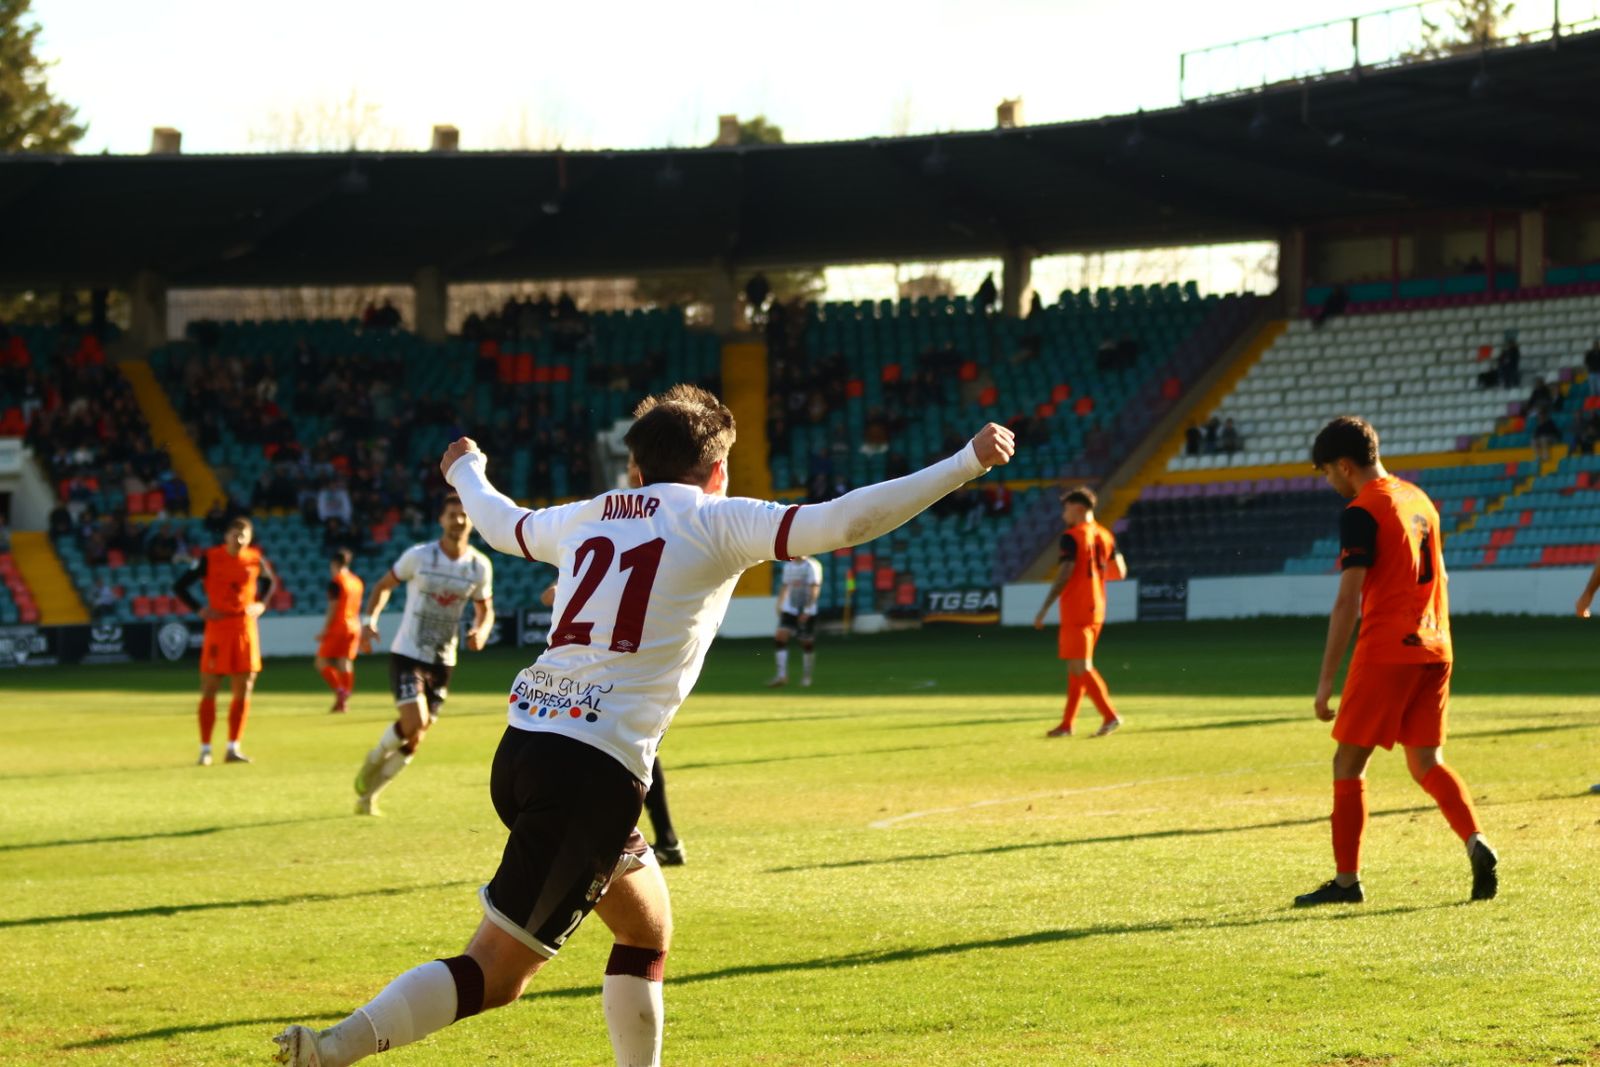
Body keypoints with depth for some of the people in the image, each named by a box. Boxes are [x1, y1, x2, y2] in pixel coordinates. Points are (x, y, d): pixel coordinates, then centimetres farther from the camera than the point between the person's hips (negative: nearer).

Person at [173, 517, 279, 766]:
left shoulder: (255, 559, 3)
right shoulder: (209, 558, -7)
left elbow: (272, 581, 23)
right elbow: (180, 587, -2)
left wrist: (262, 604, 7)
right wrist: (199, 609, -10)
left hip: (245, 628, 3)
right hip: (217, 628, -3)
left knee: (243, 691, 2)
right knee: (209, 689, -2)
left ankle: (233, 748, 10)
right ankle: (205, 749, 5)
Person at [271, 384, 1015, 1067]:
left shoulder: (588, 517, 19)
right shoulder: (714, 521, 2)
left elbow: (502, 524, 39)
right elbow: (843, 522, -8)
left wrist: (467, 472, 61)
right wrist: (968, 463, -3)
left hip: (523, 749, 8)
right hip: (594, 771, -8)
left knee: (646, 925, 23)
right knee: (497, 972, -5)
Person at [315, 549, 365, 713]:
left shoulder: (336, 582, -10)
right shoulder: (357, 582, 12)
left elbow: (333, 609, -13)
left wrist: (324, 631, -10)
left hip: (338, 627, -7)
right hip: (354, 627, 7)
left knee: (322, 662, -1)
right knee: (345, 664, 7)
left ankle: (339, 691, -16)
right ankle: (344, 700, 2)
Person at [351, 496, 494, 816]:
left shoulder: (480, 566, -1)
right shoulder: (419, 556, -10)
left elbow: (485, 609, 12)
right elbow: (384, 585, 2)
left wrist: (481, 630, -11)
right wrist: (371, 619, -14)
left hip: (442, 661, 4)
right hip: (407, 654, -4)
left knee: (414, 741, 5)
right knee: (414, 723, -22)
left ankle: (367, 793, 22)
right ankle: (374, 759, 9)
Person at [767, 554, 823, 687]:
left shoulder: (812, 566, -8)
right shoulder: (788, 566, 11)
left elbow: (815, 589, -13)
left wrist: (807, 610, -19)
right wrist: (779, 606, 17)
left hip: (807, 612, -5)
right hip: (789, 610, 5)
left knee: (807, 643, 2)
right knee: (781, 637, -13)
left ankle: (807, 676, 20)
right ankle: (782, 675, -14)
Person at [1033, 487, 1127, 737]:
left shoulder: (1072, 538, -13)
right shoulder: (1104, 536, 9)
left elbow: (1063, 576, -19)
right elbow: (1120, 572, 11)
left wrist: (1043, 611, -17)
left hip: (1075, 612, -8)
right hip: (1096, 611, 8)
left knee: (1080, 667, -7)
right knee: (1077, 668, 13)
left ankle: (1110, 716, -16)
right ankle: (1067, 724, 15)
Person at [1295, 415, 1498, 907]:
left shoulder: (1361, 513, -12)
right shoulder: (1418, 500, 13)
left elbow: (1348, 602, -17)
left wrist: (1325, 682, -15)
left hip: (1385, 653, -8)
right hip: (1433, 650, 8)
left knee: (1349, 764, 3)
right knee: (1427, 763, 11)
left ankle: (1346, 880, 5)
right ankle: (1476, 843, -11)